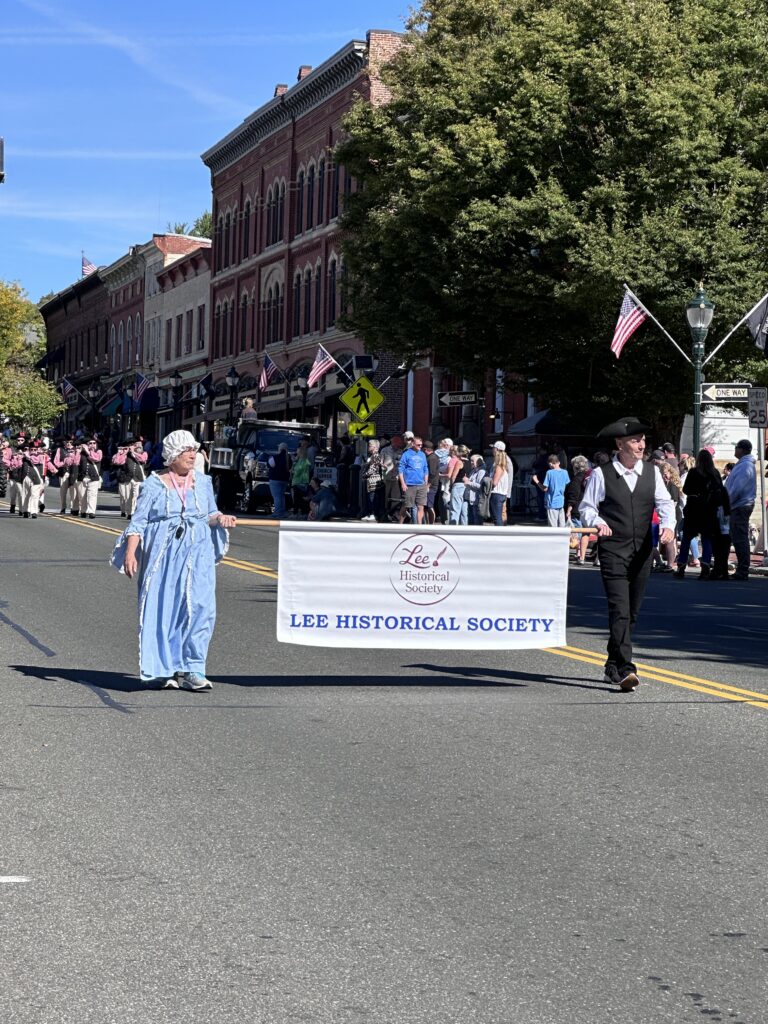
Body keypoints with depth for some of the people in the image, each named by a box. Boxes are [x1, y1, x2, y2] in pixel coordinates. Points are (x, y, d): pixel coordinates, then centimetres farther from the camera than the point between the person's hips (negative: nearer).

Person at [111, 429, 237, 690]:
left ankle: (191, 670, -10)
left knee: (199, 607, -11)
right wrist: (130, 552, -12)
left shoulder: (203, 483, 13)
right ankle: (166, 671, 7)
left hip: (197, 555, 2)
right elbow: (138, 521, 0)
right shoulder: (155, 484, 2)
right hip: (163, 556, -2)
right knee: (162, 610, -2)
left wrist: (220, 518, 0)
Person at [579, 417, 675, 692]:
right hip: (613, 552, -5)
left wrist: (668, 526, -14)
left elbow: (664, 502, 5)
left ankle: (612, 667, 25)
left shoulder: (652, 472, 10)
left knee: (632, 612, 11)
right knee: (619, 610, -16)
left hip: (643, 552, 5)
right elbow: (587, 506, 1)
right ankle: (625, 670, -23)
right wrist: (597, 522, -20)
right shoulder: (601, 474, -1)